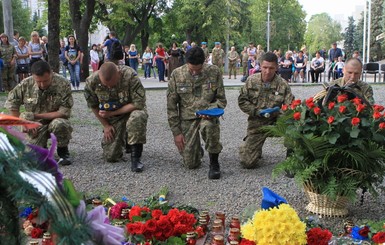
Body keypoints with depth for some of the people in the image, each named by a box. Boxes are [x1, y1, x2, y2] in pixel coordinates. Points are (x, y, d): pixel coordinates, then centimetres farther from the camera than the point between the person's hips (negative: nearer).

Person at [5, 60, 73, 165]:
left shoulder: (63, 84, -20)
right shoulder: (26, 84, -12)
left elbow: (64, 112, -21)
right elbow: (11, 103, 0)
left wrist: (36, 116, -23)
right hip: (35, 125, 2)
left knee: (59, 124, -36)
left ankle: (63, 152, -7)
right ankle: (42, 147, 22)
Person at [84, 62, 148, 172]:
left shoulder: (130, 76, -29)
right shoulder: (92, 81, -20)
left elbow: (138, 104, -27)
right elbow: (93, 106, -2)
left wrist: (111, 113, -23)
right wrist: (105, 125, -2)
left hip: (131, 110, -3)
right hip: (112, 118, 3)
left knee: (137, 117, -40)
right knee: (110, 157, -4)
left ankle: (135, 158, -23)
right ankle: (122, 139, 31)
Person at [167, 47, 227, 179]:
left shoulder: (214, 72, -6)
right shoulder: (177, 75, -5)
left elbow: (221, 99, 2)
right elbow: (171, 105, -1)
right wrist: (176, 132, -4)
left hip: (207, 115, -1)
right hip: (187, 118, 1)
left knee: (208, 125, -39)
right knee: (190, 164, -4)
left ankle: (214, 163, -16)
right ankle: (197, 150, 35)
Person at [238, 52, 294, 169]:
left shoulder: (282, 84, -7)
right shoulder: (251, 80, -4)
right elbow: (242, 101, -1)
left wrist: (275, 112, -30)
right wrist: (256, 111, -14)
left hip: (275, 122, 0)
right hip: (256, 124, 0)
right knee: (247, 162, -4)